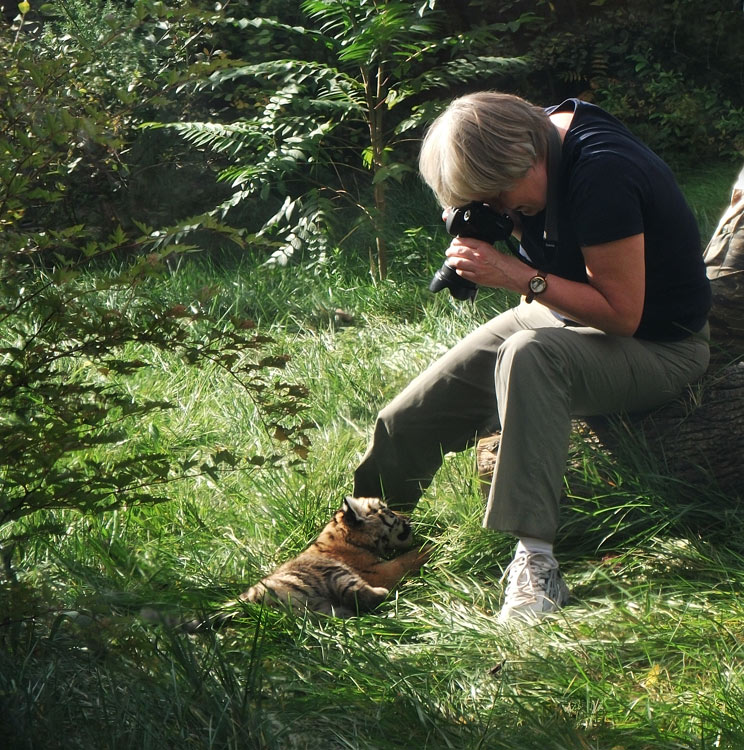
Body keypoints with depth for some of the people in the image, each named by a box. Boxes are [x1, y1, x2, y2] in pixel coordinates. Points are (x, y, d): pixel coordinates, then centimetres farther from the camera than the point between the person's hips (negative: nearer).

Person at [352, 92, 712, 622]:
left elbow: (621, 312, -27)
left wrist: (519, 276, -28)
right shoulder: (540, 131, -5)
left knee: (528, 356, -40)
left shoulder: (603, 173, -29)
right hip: (563, 313, 8)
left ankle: (536, 563, -38)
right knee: (405, 423, 0)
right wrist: (483, 243, -5)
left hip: (660, 349, -8)